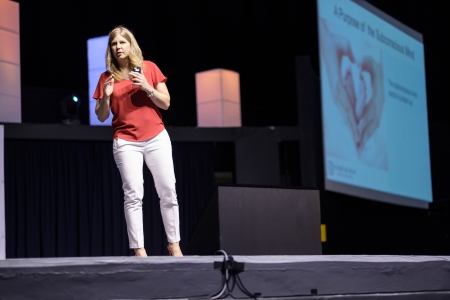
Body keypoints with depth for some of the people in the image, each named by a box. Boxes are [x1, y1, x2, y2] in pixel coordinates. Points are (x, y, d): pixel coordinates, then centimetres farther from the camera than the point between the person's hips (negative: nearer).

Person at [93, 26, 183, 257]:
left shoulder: (149, 68, 3)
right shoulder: (107, 77, 4)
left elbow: (165, 103, 2)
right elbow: (101, 117, 5)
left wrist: (147, 87, -14)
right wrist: (106, 96, -13)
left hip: (156, 138, 1)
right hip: (126, 142, -1)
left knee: (168, 192, 2)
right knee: (133, 195, -9)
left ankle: (173, 244, 11)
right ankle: (138, 249, -9)